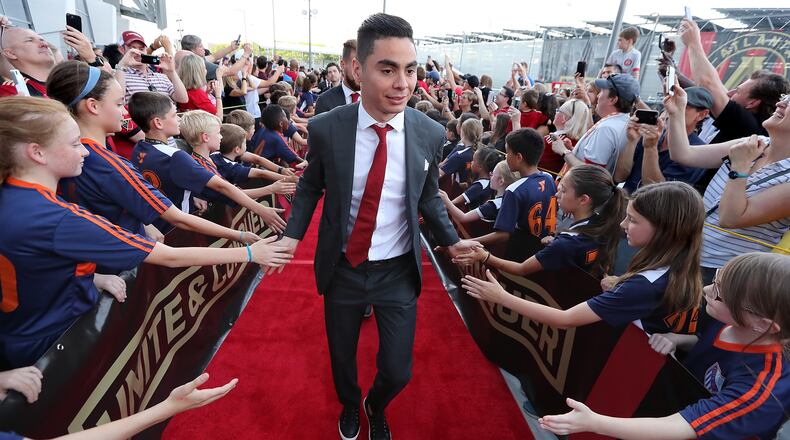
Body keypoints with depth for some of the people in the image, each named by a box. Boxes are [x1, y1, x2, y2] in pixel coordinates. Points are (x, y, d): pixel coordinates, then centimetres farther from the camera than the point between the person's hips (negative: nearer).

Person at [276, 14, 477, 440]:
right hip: (342, 267, 0)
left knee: (397, 371, 11)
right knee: (341, 356, 23)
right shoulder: (325, 128, -15)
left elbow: (429, 197, 3)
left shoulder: (430, 133, -11)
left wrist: (451, 241, -5)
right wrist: (292, 234, -12)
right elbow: (310, 187, 0)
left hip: (399, 272, 1)